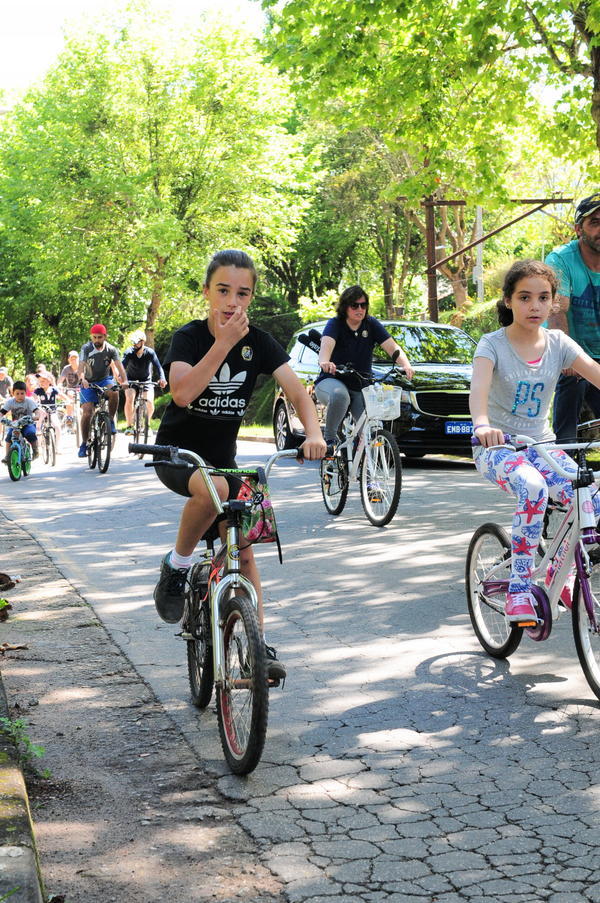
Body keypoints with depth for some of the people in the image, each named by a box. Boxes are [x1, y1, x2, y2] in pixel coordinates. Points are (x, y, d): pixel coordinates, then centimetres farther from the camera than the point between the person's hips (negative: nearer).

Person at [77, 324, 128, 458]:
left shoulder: (111, 350, -8)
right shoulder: (86, 349, -11)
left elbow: (119, 365, -18)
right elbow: (81, 366, -24)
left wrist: (124, 380, -36)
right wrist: (83, 379, -44)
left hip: (104, 380, 1)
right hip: (89, 383, -1)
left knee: (114, 391, -34)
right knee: (87, 412, -14)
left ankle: (111, 420, -14)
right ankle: (84, 444, -2)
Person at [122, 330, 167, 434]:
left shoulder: (150, 353, -19)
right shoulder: (129, 352, -19)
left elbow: (158, 367, -30)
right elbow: (123, 365, -33)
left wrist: (162, 379, -50)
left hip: (146, 380, 0)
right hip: (131, 380, 0)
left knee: (150, 403, -17)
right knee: (129, 399, -25)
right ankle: (129, 426, -11)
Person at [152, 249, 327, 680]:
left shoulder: (258, 342, -6)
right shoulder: (190, 336, -15)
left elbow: (297, 390, -16)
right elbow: (183, 393, -32)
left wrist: (314, 433, -35)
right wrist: (224, 342, -34)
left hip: (223, 456, 4)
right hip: (178, 452, -4)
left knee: (243, 551, 0)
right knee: (213, 488, -37)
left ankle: (258, 645, 8)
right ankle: (177, 566, -14)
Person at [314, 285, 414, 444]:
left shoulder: (372, 324, 1)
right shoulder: (335, 323, -7)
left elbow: (392, 347, -10)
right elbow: (326, 344, -28)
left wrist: (406, 365, -32)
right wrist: (324, 362, -52)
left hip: (361, 389, 3)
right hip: (331, 381, -3)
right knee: (339, 395, -39)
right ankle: (329, 437, -19)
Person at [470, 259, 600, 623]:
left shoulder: (558, 343, 1)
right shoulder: (493, 344, -10)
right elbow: (480, 386, -29)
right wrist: (483, 425, -51)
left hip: (541, 444, 4)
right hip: (497, 447, -4)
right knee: (534, 489, -36)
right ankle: (519, 587, -25)